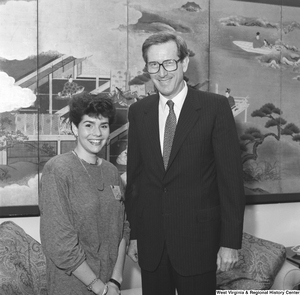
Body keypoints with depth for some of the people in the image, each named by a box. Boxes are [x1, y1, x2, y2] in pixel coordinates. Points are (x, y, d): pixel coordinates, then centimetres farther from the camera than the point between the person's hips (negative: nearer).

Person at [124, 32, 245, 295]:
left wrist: (230, 241, -9)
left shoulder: (215, 107, -6)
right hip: (150, 241, 3)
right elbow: (134, 175, 7)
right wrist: (133, 234, 7)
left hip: (197, 240, -3)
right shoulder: (138, 112, 5)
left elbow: (231, 176, -7)